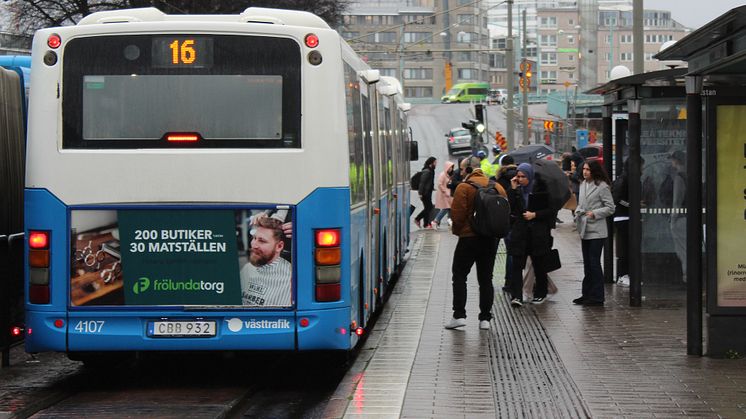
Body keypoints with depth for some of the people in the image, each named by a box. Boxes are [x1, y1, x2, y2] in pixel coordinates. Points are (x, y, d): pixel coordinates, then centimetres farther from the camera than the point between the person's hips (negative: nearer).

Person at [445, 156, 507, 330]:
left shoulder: (464, 187, -12)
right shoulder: (497, 187, 5)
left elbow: (457, 213, -15)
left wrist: (456, 229, 3)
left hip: (469, 238, -5)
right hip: (491, 238, 5)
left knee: (459, 275, 5)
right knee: (486, 278, 11)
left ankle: (459, 315, -2)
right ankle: (485, 318, 9)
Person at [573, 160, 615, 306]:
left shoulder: (602, 186, -10)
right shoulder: (583, 185, 13)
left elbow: (610, 208, -9)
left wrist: (595, 213, -18)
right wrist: (578, 212, 4)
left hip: (596, 231, -8)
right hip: (584, 230, 8)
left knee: (594, 263, -7)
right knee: (587, 263, 13)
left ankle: (597, 297, -2)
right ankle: (587, 294, 20)